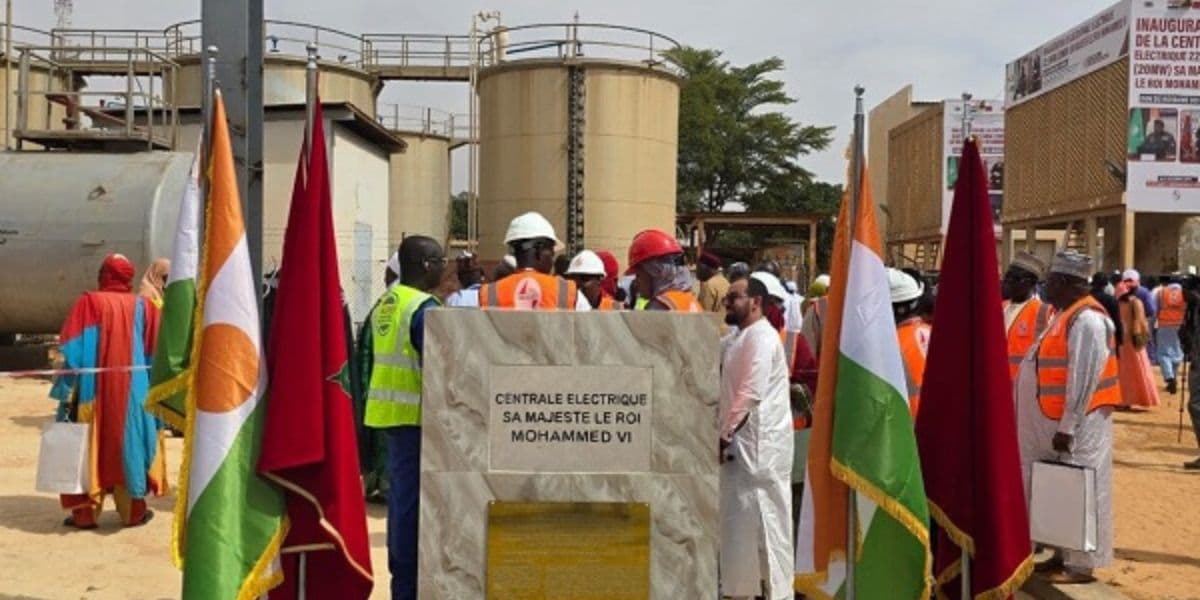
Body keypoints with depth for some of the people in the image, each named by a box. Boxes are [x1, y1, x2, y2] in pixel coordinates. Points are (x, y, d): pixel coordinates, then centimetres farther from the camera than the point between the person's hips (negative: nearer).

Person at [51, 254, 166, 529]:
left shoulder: (87, 303, -4)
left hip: (92, 391, -1)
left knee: (89, 449, 9)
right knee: (128, 447, 11)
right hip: (132, 392, 2)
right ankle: (133, 512, 15)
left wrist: (66, 391, -5)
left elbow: (72, 350, -8)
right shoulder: (144, 307, 2)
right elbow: (156, 355, 4)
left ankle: (86, 513, 12)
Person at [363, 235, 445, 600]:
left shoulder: (385, 303, 12)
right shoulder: (424, 308, -16)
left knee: (400, 494, 16)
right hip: (417, 415, -9)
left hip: (390, 409, 9)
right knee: (413, 498, -3)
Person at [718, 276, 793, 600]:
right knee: (739, 517, 14)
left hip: (760, 443, -9)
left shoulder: (761, 337, -14)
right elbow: (730, 391, 16)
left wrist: (724, 435, -19)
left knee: (765, 518, -3)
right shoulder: (734, 339, 16)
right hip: (741, 441, 9)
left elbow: (750, 394, -22)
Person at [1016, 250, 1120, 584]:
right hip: (1057, 423, 10)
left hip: (1077, 427, -10)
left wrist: (1067, 426, -22)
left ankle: (1081, 564, 8)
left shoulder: (1087, 320, -18)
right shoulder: (1067, 315, 12)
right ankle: (1063, 555, 26)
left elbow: (1084, 379, -22)